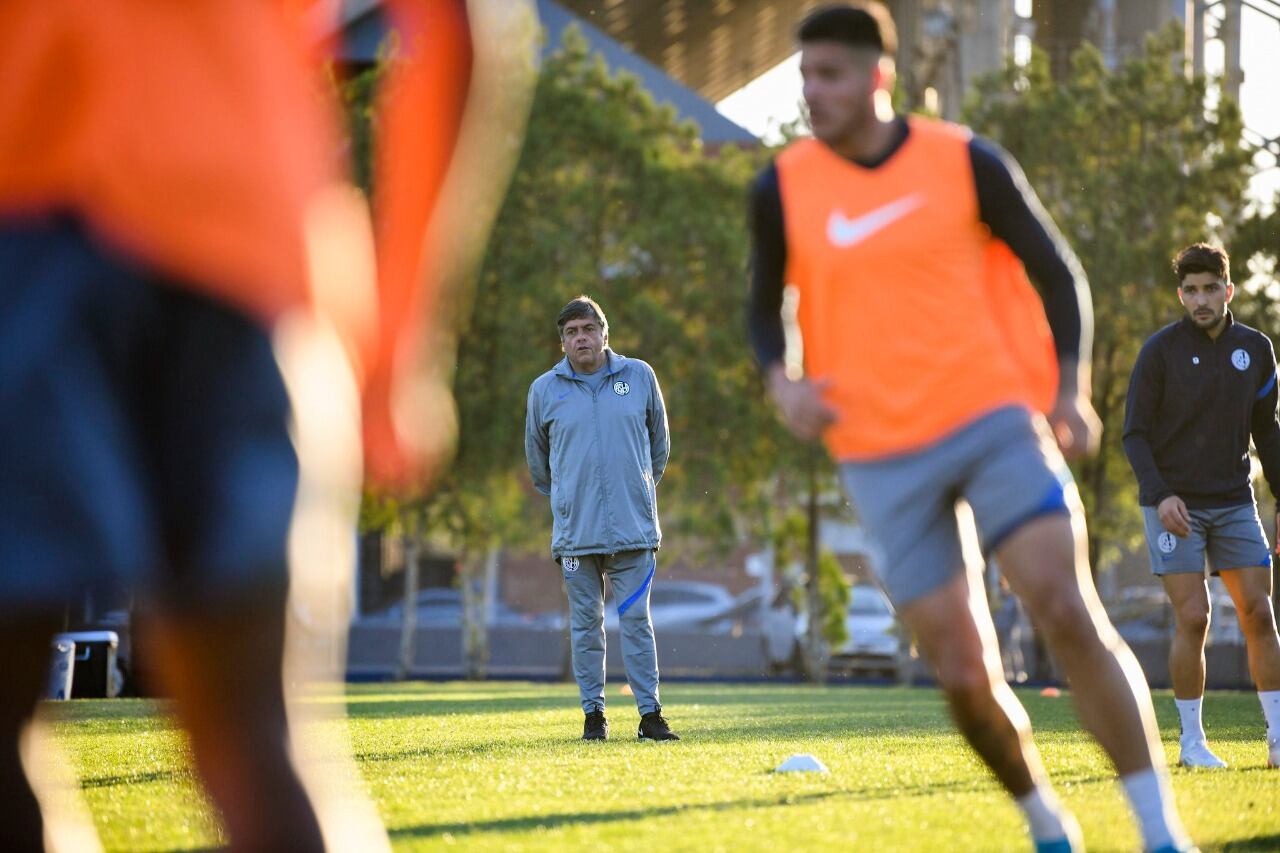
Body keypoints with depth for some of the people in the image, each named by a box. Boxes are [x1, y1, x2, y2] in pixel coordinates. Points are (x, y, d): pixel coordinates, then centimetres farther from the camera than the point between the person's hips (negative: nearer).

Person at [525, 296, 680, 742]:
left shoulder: (640, 377, 4)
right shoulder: (545, 389, 3)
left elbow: (659, 444, 17)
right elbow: (538, 459, 18)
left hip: (634, 526, 0)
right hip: (575, 531, 1)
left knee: (636, 621, -2)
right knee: (585, 624, 4)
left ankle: (650, 713, 0)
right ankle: (593, 713, 11)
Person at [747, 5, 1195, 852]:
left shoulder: (967, 162, -1)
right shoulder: (782, 189, 3)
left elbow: (1056, 271, 6)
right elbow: (766, 304, 17)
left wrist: (1070, 387, -8)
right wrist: (781, 378, -5)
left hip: (994, 417, -1)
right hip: (883, 455, 2)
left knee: (1071, 614, -18)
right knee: (964, 673, -1)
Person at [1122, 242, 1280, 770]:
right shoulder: (1160, 350, -6)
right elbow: (1135, 434, -6)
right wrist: (1160, 494, -19)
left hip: (1235, 503, 4)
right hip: (1175, 504, -3)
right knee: (1193, 618, -9)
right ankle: (1191, 742, 3)